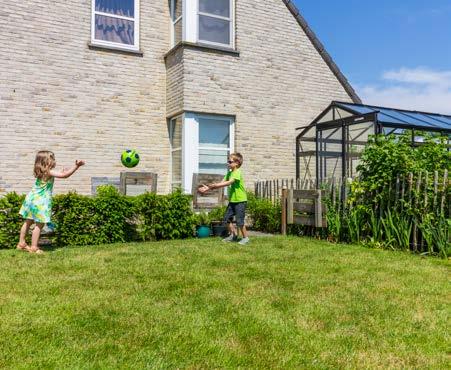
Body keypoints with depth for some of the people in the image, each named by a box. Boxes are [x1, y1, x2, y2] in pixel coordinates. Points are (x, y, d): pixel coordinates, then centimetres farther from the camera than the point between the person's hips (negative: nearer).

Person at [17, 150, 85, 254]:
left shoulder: (40, 172, 9)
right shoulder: (49, 172, -16)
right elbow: (65, 175, -24)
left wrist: (62, 171, 23)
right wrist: (76, 166, -25)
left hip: (32, 198, 9)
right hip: (41, 202, -9)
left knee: (28, 222, 19)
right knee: (39, 225, -2)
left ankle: (21, 243, 30)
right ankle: (34, 247, 1)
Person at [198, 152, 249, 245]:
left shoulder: (237, 173, -17)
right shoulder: (229, 173, 9)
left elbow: (228, 183, -31)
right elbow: (221, 183, 1)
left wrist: (214, 185, -34)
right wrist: (209, 188, -10)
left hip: (240, 200, -8)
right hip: (232, 200, 9)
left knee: (239, 220, -5)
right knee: (227, 218, 9)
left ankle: (245, 238, 11)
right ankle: (233, 235, 25)